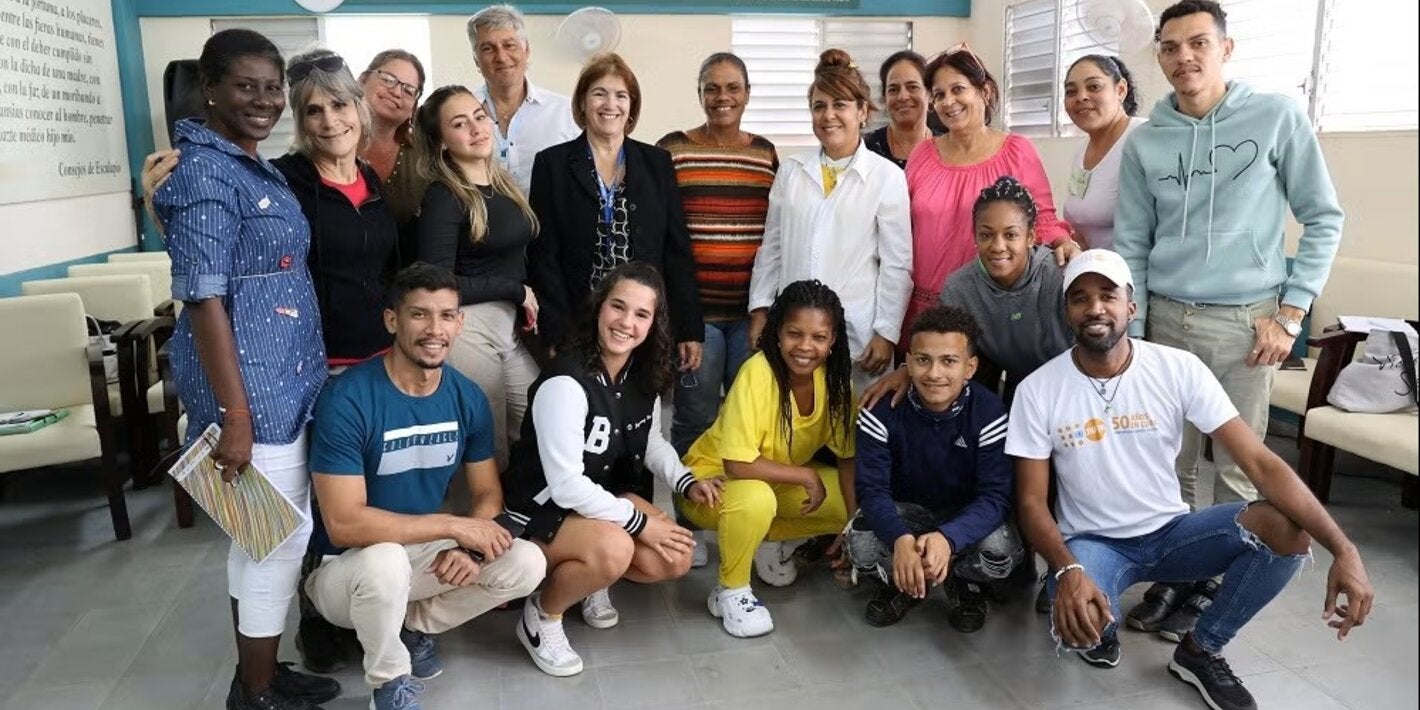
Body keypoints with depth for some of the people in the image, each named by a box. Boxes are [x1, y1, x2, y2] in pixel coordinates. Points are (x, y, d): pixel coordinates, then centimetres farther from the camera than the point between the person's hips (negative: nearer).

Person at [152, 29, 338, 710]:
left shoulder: (259, 168, 13)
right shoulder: (205, 171, -14)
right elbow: (202, 296, -19)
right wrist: (235, 413, -22)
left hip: (287, 377, 9)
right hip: (250, 384, -9)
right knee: (275, 537, 0)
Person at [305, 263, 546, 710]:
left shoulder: (468, 398, -7)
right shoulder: (347, 399, -24)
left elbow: (488, 492, 1)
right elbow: (344, 524, -28)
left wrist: (470, 546, -20)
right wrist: (454, 526, -26)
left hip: (423, 552, 5)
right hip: (346, 566, -5)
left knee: (527, 564, -12)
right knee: (385, 562, -38)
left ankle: (412, 626, 9)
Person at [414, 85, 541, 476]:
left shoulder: (504, 182, 12)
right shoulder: (443, 196, -11)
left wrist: (531, 311, 2)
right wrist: (517, 290, -10)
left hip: (514, 326, 7)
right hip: (469, 328, -7)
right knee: (490, 451, 3)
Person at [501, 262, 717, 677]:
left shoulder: (645, 375, -3)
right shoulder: (566, 382, -28)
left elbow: (651, 442, 11)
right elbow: (565, 485, -27)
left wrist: (686, 482, -7)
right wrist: (639, 522, -22)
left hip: (605, 494, 8)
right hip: (541, 506, -7)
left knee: (676, 558, -11)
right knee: (614, 549, -34)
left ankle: (590, 577, 17)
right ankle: (541, 616, -4)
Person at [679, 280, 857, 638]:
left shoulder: (835, 378, -13)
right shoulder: (758, 373, -30)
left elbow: (847, 456, -6)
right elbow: (738, 464, -32)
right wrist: (806, 476, -24)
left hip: (778, 480, 6)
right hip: (714, 477, -6)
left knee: (855, 505, -10)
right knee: (756, 499, -37)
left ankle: (769, 539, 13)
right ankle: (731, 591, -10)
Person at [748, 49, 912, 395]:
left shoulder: (887, 176, -3)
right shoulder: (790, 171, 7)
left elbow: (897, 264, -2)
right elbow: (771, 248, 12)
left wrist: (886, 332, -5)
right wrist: (760, 308, 7)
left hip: (856, 330, -3)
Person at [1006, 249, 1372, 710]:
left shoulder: (1178, 369, -12)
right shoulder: (1037, 391, -14)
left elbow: (1260, 462, -15)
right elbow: (1030, 503, -11)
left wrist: (1342, 548, -26)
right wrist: (1068, 570, -31)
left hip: (1171, 531, 2)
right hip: (1092, 543, -2)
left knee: (1287, 531, -24)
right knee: (1078, 623, -35)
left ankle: (1200, 652, 1)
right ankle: (1103, 630, 9)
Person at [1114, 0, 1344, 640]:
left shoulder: (1277, 117, -2)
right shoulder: (1144, 142, 4)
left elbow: (1324, 219, 1)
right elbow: (1130, 246, 6)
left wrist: (1290, 312, -5)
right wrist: (1130, 336, 2)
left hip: (1245, 321, -2)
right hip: (1166, 318, 2)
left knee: (1237, 471, 3)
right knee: (1170, 464, 8)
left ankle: (1218, 588, 19)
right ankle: (1175, 579, 23)